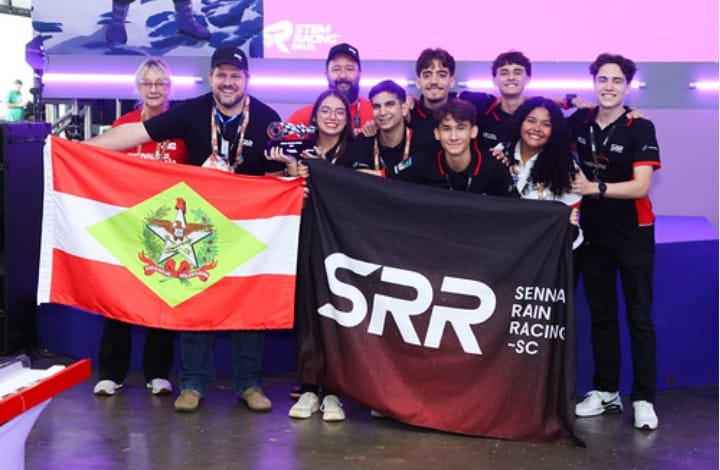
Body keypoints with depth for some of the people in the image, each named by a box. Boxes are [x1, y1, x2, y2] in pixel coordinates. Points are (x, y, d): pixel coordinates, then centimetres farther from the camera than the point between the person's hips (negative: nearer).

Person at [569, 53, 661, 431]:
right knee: (601, 315, 11)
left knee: (639, 317, -2)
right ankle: (606, 391, 21)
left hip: (633, 233, -4)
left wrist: (596, 188, -26)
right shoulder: (580, 121, 0)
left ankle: (643, 399, 3)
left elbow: (640, 187, -19)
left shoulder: (640, 128, -12)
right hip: (593, 231, 5)